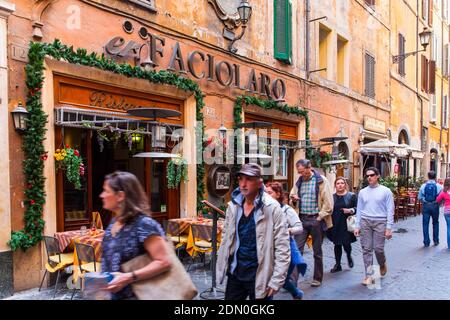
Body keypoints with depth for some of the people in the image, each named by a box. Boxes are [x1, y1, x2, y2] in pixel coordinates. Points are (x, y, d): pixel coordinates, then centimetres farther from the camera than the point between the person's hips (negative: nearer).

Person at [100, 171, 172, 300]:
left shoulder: (143, 224, -22)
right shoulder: (114, 222, 3)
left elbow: (164, 262, -25)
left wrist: (129, 277, -29)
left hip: (134, 296, -7)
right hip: (111, 293, 8)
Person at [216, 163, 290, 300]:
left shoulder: (272, 208, -15)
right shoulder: (233, 205, 1)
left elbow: (282, 249, -13)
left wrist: (276, 280, -15)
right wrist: (222, 267, 11)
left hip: (259, 276, -4)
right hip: (235, 273, 5)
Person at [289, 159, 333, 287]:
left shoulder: (321, 180, -7)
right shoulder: (299, 181, 8)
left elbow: (328, 202, -10)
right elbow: (293, 194, 22)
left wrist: (320, 217, -12)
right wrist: (293, 197, -2)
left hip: (316, 219, -4)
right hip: (302, 219, 4)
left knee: (317, 251, 10)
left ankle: (317, 278, 26)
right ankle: (292, 280, 1)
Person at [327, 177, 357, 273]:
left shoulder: (352, 196, 1)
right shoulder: (332, 197, 8)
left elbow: (357, 208, 0)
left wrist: (350, 210, -19)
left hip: (346, 225, -2)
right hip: (335, 225, 2)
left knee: (346, 243, -2)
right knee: (337, 244, 7)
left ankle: (349, 256, 33)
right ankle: (337, 265, 19)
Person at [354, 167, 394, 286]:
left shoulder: (386, 191, 2)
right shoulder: (362, 192, 10)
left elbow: (390, 210, 0)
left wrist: (389, 227, -6)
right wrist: (357, 226, 7)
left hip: (380, 222, -3)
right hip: (365, 222, 3)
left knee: (378, 248, -4)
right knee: (367, 249, 1)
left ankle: (382, 264, 30)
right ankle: (369, 275, 8)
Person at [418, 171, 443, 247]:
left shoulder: (423, 186, -2)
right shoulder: (439, 186, -4)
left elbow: (420, 198, 0)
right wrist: (438, 203, 13)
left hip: (426, 206, 0)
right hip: (435, 206, 0)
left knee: (425, 224, 5)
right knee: (435, 223, 18)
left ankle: (426, 242, 7)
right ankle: (436, 240, 25)